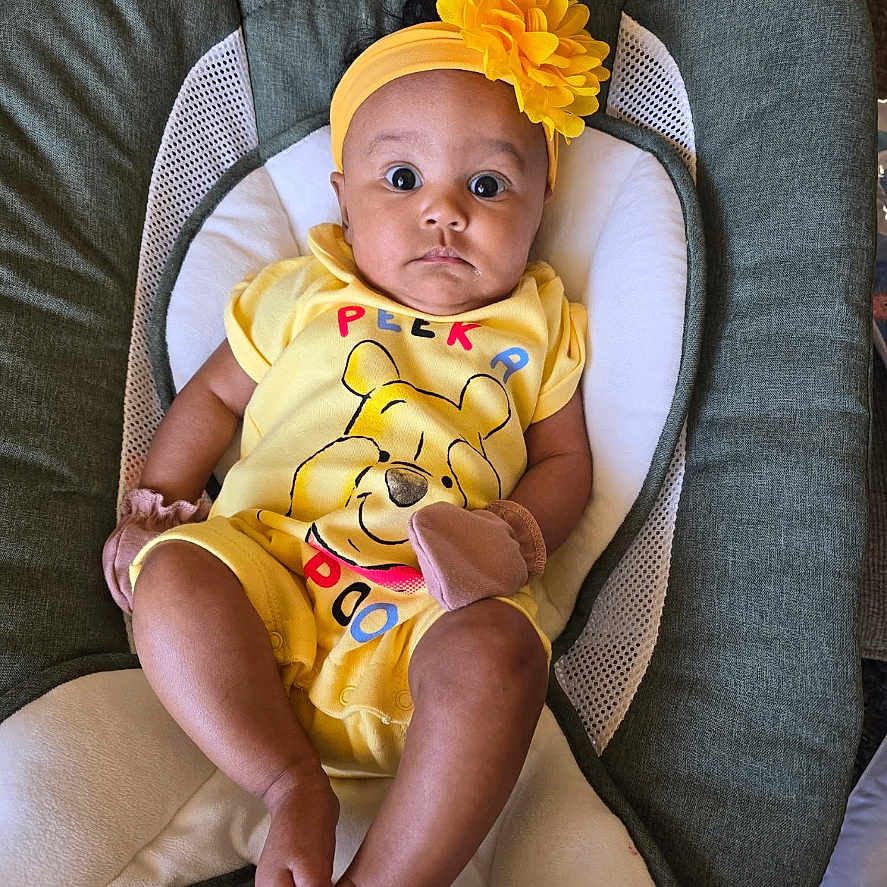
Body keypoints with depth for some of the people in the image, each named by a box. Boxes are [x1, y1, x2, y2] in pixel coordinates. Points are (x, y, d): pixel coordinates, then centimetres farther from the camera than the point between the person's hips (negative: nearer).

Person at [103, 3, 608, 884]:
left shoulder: (538, 324, 12)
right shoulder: (301, 297, 12)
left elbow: (564, 457, 15)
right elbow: (217, 395, 19)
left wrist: (523, 530, -7)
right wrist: (154, 496, 5)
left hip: (434, 607, -1)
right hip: (269, 566, 2)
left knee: (497, 650, -33)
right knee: (171, 573, -27)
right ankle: (295, 787, -17)